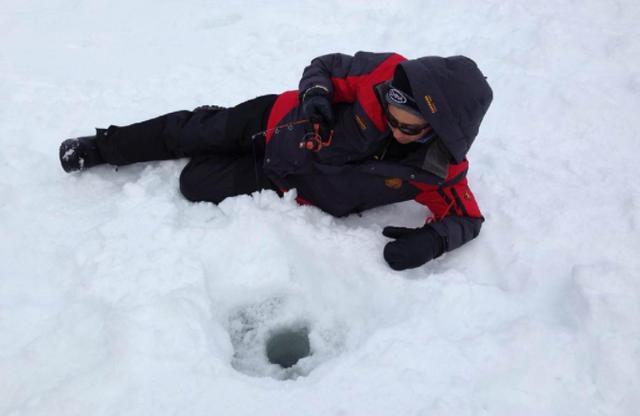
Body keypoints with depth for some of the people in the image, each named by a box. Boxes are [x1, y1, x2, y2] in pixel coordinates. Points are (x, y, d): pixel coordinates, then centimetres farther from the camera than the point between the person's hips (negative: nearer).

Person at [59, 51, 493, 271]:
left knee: (198, 184, -5)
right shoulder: (388, 73, -25)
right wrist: (315, 93, -33)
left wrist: (433, 239, -36)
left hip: (290, 180, 0)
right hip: (280, 124, 1)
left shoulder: (440, 167, -26)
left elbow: (467, 216, -15)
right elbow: (325, 65, -11)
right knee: (197, 130, 9)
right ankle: (99, 147, 33)